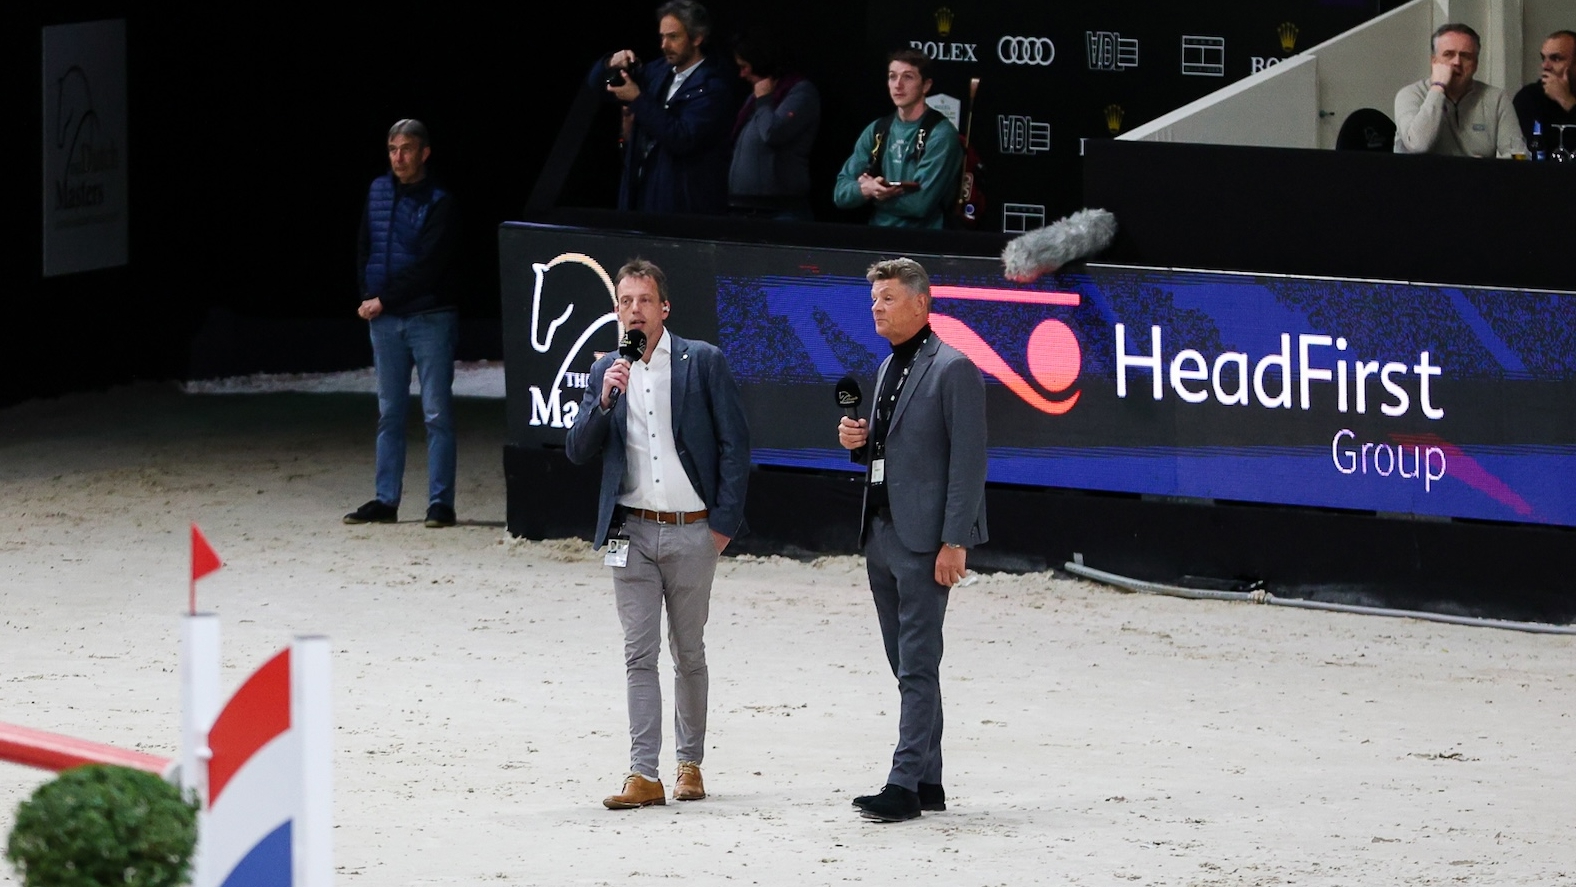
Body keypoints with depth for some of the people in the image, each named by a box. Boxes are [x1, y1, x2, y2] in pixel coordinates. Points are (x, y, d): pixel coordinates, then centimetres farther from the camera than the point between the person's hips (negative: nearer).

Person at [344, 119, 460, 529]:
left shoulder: (439, 202, -7)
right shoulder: (378, 191, 10)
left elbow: (428, 265, -13)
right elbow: (365, 250, 16)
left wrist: (384, 298, -13)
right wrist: (366, 295, 2)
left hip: (430, 318, -6)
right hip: (384, 320, 6)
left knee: (437, 414, -4)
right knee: (389, 413, 9)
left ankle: (440, 502, -4)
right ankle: (385, 500, 12)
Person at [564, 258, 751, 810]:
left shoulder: (703, 362, -1)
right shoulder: (605, 372, 8)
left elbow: (734, 444, -1)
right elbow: (578, 451, 4)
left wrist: (724, 521, -6)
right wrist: (603, 400, -13)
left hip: (692, 532, -2)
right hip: (632, 533, 2)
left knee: (688, 654, 8)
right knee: (639, 655, -2)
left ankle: (690, 763, 20)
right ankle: (643, 775, -5)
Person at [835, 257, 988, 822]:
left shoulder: (952, 369, -10)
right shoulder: (889, 369, 18)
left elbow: (968, 460, -14)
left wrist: (954, 542, -19)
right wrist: (858, 441, 3)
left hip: (924, 537, -9)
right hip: (881, 535, 9)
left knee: (918, 665, -9)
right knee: (907, 664, 11)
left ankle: (906, 784, -11)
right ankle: (928, 781, 15)